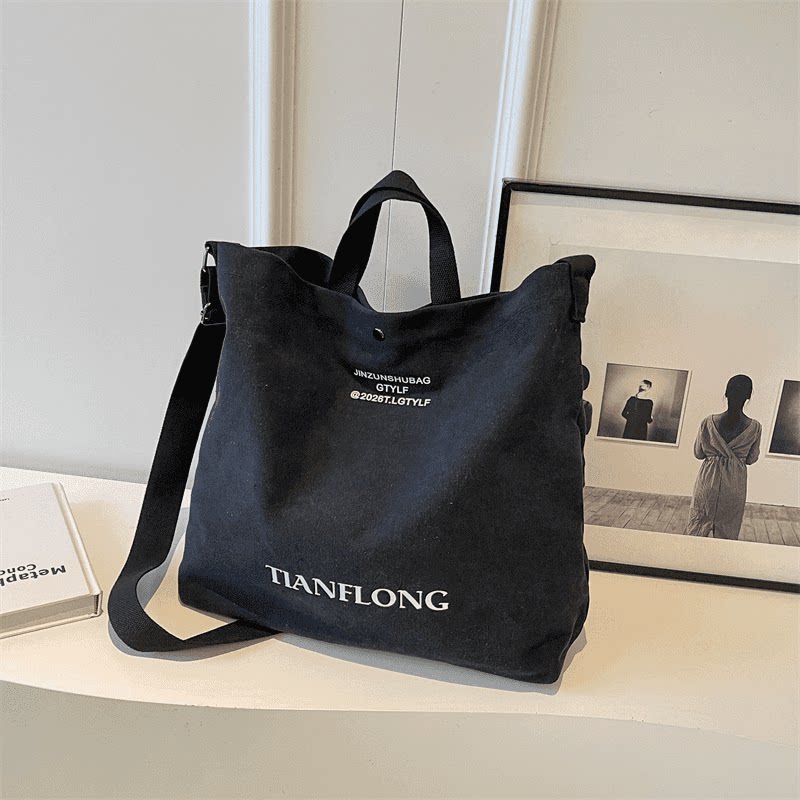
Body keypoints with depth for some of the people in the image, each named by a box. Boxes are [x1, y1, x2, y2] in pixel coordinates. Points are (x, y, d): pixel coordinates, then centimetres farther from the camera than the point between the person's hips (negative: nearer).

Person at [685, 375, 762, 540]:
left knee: (698, 522, 13)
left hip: (709, 479, 0)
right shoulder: (754, 427, -11)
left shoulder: (709, 422, -12)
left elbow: (698, 453, -1)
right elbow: (752, 459, 1)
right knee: (727, 530, 14)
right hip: (735, 484, 0)